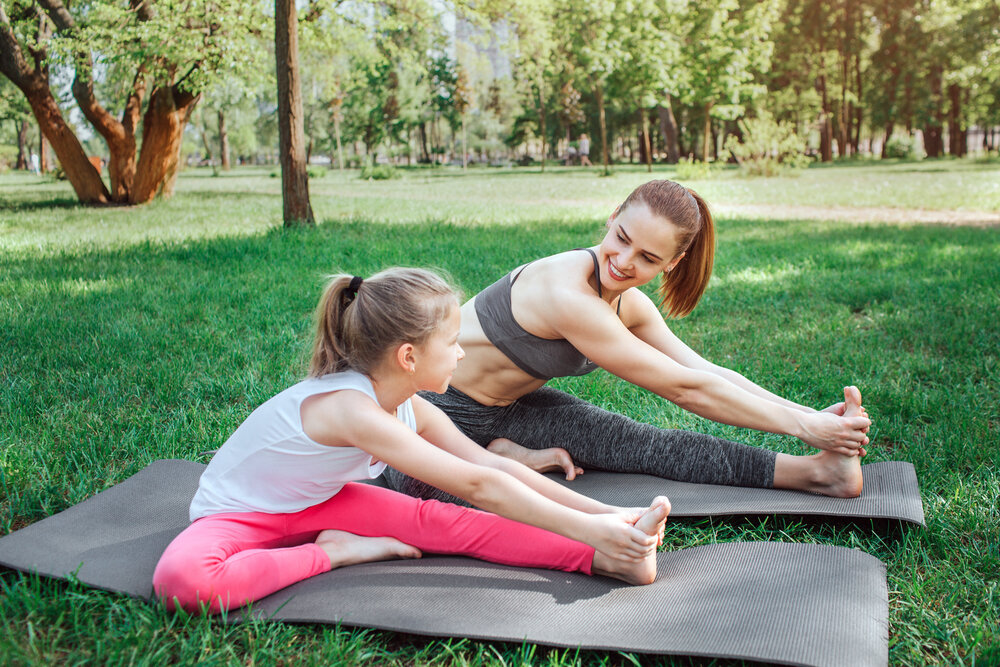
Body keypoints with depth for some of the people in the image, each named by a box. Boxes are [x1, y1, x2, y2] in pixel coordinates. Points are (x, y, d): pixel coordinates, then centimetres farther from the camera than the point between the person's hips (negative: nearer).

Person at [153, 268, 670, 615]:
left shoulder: (410, 407, -10)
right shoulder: (353, 410, -37)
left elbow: (492, 465, -11)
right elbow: (477, 486, -37)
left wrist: (608, 514, -16)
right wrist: (587, 527, -35)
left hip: (313, 502, 6)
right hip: (236, 516, -6)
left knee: (436, 520, -18)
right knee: (181, 581, -40)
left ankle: (604, 559, -28)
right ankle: (335, 552, -24)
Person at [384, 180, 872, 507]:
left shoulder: (630, 306, -4)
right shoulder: (568, 295, -33)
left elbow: (709, 373, -1)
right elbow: (685, 389, -28)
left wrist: (812, 417, -10)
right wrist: (803, 425, -22)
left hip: (505, 406, 6)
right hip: (438, 410, -6)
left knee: (644, 444, -8)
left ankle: (814, 472, -9)